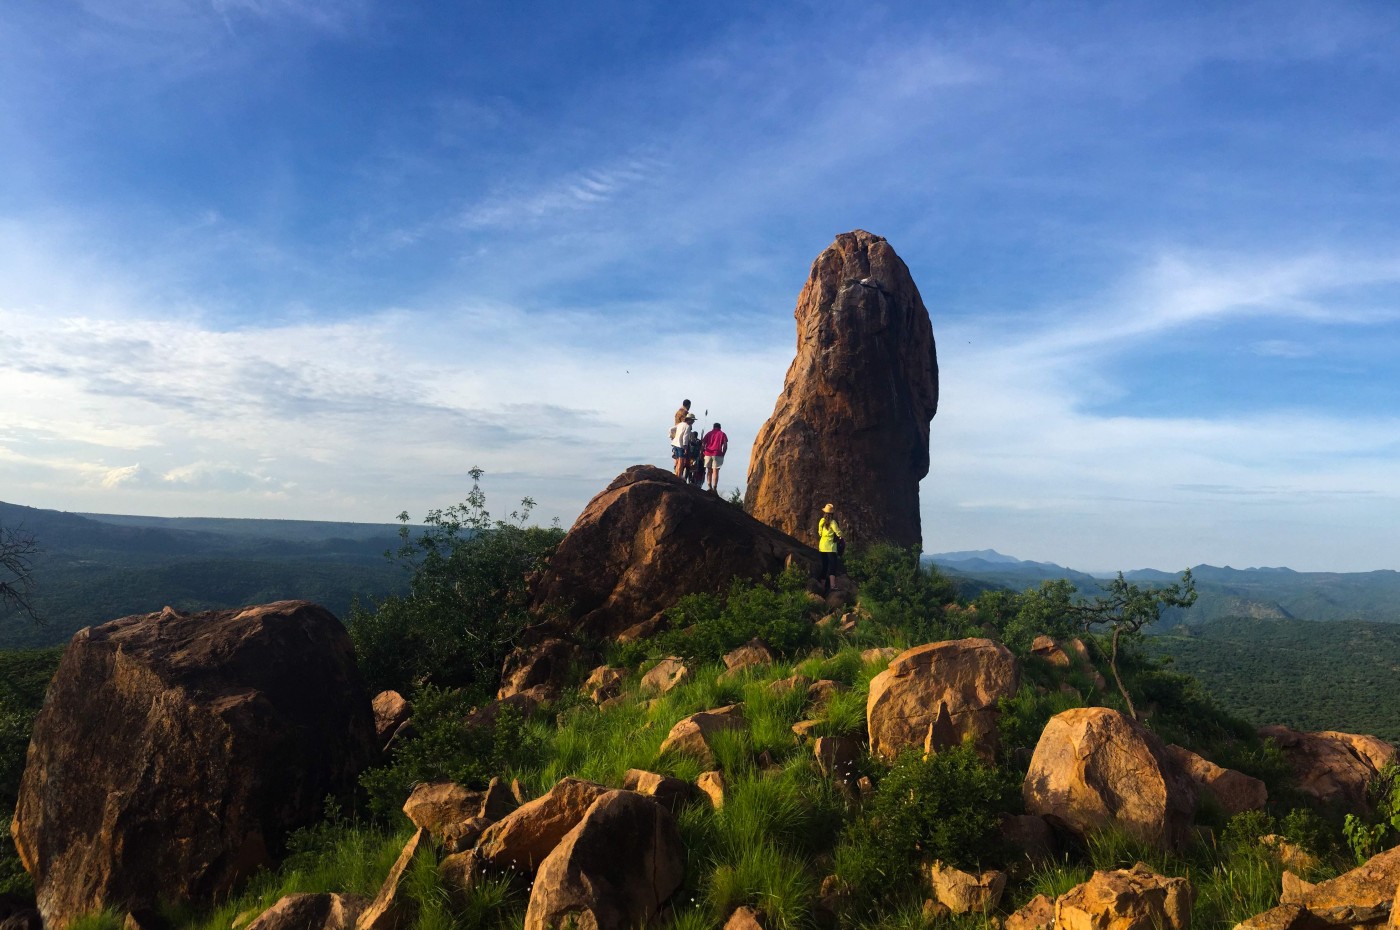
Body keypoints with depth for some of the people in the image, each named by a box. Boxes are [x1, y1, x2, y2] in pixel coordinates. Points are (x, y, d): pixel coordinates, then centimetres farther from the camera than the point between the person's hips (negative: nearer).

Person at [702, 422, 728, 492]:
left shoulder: (709, 433, 16)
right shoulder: (722, 434, 9)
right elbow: (725, 445, -1)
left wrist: (703, 452, 12)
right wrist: (723, 454, 6)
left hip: (708, 454, 3)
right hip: (717, 454, -3)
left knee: (709, 470, 14)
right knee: (715, 471, -5)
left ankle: (709, 486, 7)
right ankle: (714, 488, -11)